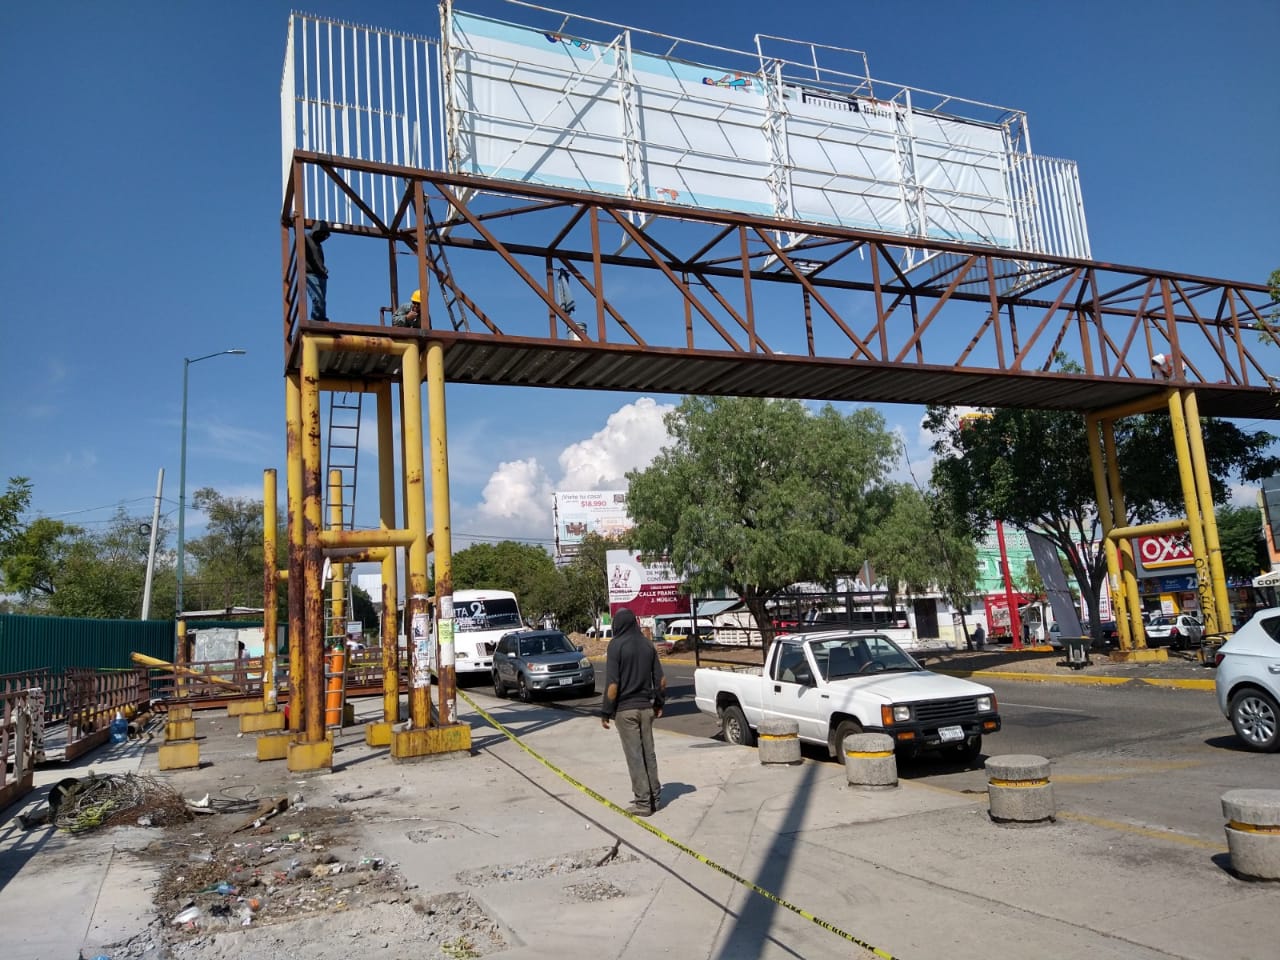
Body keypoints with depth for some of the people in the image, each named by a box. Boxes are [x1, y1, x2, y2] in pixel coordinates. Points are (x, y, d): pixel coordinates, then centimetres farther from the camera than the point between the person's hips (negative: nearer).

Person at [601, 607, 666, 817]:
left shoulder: (616, 645, -12)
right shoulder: (647, 644, 5)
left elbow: (612, 684, -16)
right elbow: (661, 679, 6)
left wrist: (606, 712, -9)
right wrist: (658, 703, 18)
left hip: (625, 709, -5)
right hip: (645, 707, 5)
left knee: (634, 755, 0)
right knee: (648, 753, 13)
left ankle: (643, 802, 3)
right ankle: (654, 797, 20)